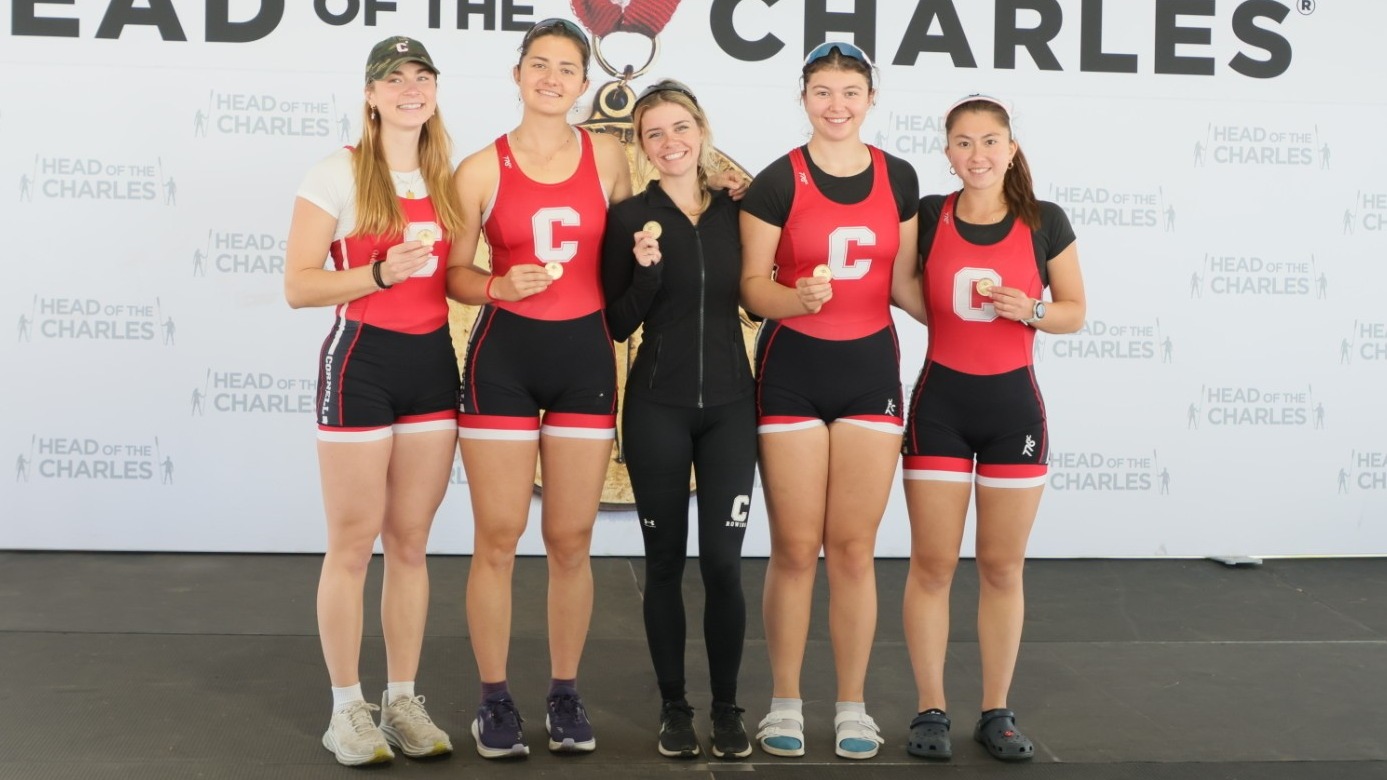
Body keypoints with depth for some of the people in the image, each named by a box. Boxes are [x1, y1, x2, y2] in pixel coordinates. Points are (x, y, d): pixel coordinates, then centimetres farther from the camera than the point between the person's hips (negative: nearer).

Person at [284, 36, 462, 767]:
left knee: (411, 542, 10)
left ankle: (403, 701, 19)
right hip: (362, 363, -5)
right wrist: (380, 273, -22)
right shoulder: (338, 172, -5)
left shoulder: (447, 177, 11)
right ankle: (347, 708, 13)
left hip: (432, 363, 5)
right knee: (353, 544, 1)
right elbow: (297, 286, -10)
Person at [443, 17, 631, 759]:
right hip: (502, 357, -2)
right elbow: (454, 273, 1)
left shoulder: (607, 155, 5)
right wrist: (500, 286, -17)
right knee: (497, 539, 1)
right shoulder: (480, 169, -2)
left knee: (571, 540, 7)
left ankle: (566, 695, 20)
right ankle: (494, 700, 15)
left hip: (584, 356, 2)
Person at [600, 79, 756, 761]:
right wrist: (645, 269, -19)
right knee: (665, 560, 6)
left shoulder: (736, 210, 5)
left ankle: (727, 707, 12)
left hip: (729, 404, 1)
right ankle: (674, 707, 17)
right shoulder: (629, 217, -2)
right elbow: (618, 324, -3)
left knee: (723, 561, -1)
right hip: (657, 407, -1)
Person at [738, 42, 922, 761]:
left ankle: (852, 705, 16)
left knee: (854, 547, 5)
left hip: (870, 370, 3)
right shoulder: (777, 182, -6)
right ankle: (785, 702, 16)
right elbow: (752, 288, -6)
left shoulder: (898, 178, 5)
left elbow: (901, 281, 12)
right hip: (792, 372, -2)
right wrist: (797, 297, -25)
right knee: (795, 548, 2)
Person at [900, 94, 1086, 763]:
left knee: (1003, 567, 7)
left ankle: (997, 712, 19)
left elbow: (1075, 313, 5)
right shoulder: (927, 217, -2)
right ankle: (930, 711, 13)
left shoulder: (1045, 222, -1)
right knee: (933, 565, 1)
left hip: (1014, 403, 0)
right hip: (940, 403, 0)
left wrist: (1029, 310, -15)